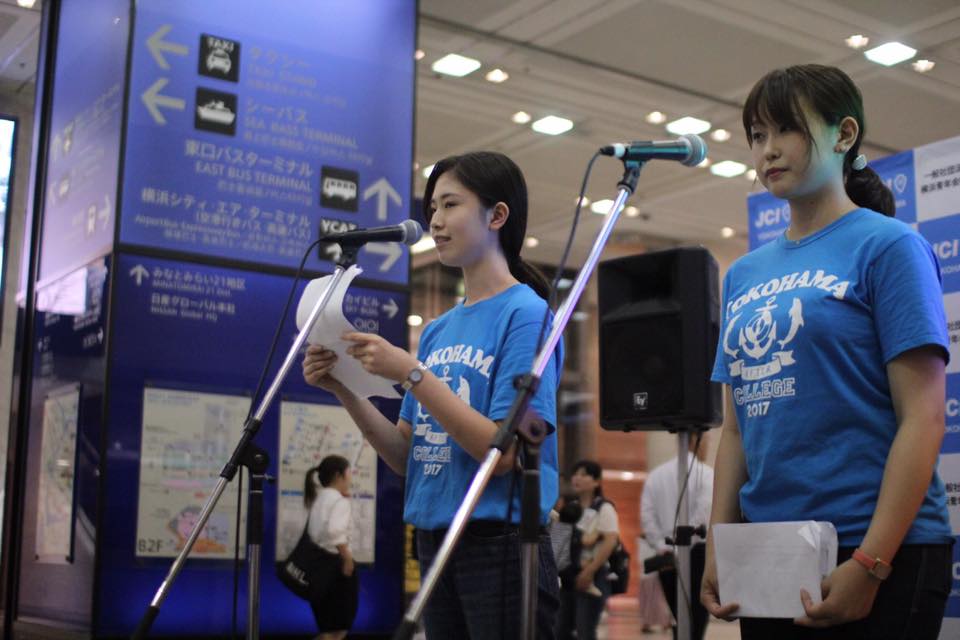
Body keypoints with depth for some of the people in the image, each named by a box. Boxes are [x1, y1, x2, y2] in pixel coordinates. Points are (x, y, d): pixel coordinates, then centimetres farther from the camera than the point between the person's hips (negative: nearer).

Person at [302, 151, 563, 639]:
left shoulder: (526, 314, -9)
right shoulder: (437, 330, 12)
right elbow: (407, 456, 10)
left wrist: (411, 373, -19)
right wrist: (345, 390, -3)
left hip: (501, 547, -7)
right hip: (435, 544, 7)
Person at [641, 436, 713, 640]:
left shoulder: (656, 474, 9)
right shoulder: (705, 473, -6)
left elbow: (646, 516, 2)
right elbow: (703, 515, -16)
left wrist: (661, 546, 2)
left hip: (667, 556, 5)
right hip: (697, 553, -5)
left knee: (679, 617, 16)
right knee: (697, 617, -1)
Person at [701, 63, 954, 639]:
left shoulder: (888, 246, -4)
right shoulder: (744, 275, 11)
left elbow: (924, 418, -11)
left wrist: (869, 564, -16)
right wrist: (718, 549, 6)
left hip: (880, 554, -5)